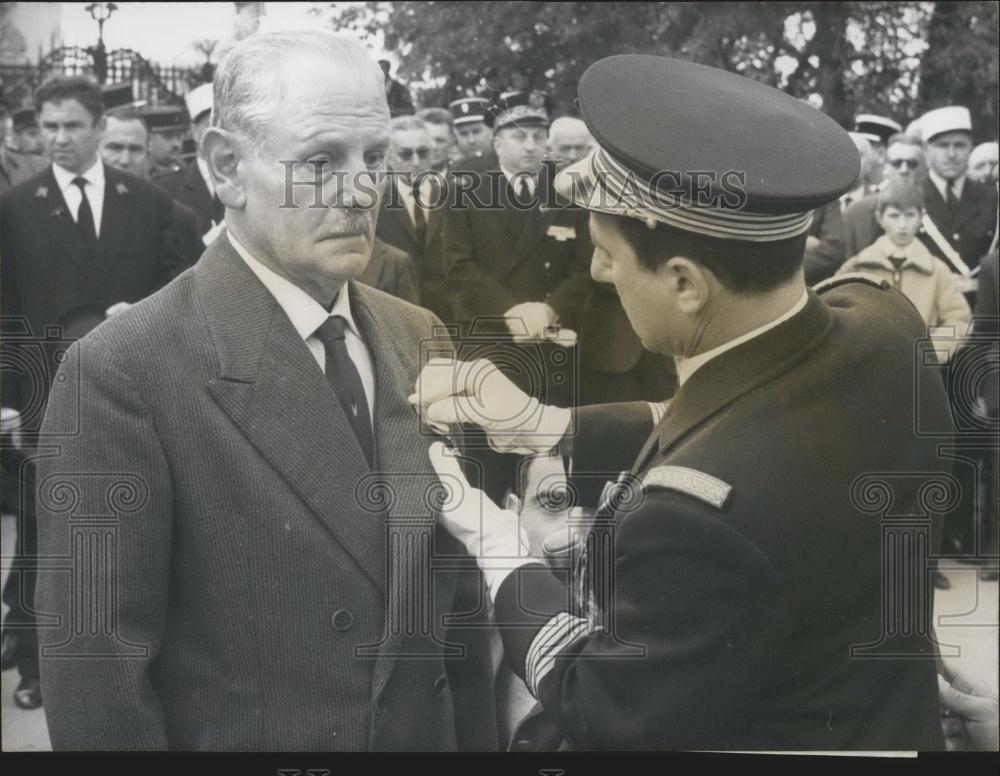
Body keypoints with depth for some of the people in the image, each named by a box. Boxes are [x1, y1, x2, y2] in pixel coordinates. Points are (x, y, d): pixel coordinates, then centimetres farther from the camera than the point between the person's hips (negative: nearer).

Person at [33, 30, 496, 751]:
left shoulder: (421, 338, 0)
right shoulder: (124, 371, -19)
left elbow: (454, 589, 6)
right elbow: (95, 672, -18)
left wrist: (477, 739, 4)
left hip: (428, 737, 5)